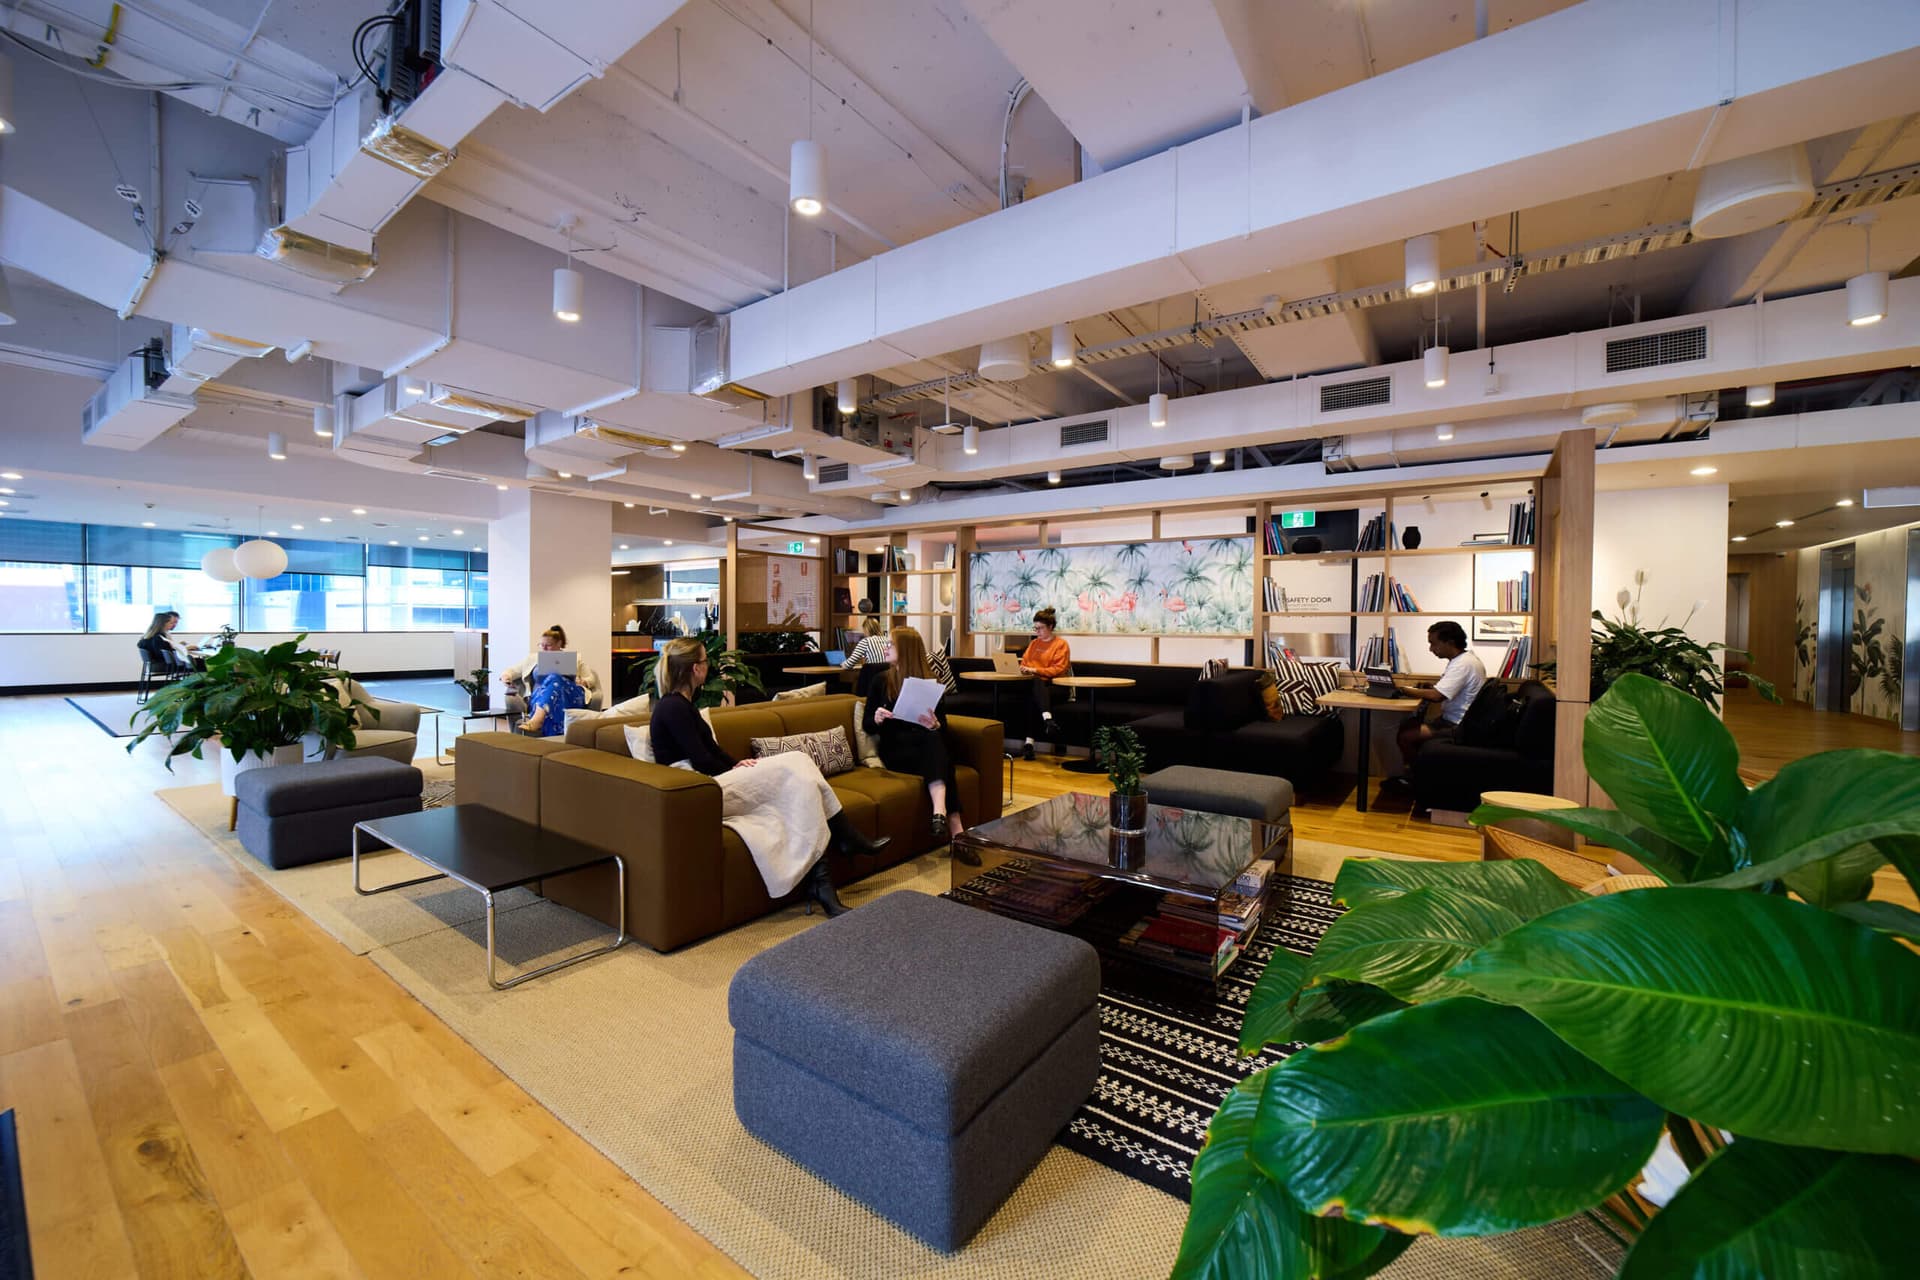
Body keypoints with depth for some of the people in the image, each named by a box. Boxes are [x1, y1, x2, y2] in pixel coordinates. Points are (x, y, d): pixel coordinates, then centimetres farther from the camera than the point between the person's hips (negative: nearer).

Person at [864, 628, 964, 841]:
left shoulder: (929, 682, 8)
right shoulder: (881, 681, 9)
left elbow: (943, 726, 4)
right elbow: (868, 726, 9)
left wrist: (934, 725, -21)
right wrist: (877, 719, -16)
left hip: (926, 744, 1)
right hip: (894, 749, -1)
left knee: (934, 739, -35)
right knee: (936, 754, -33)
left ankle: (940, 812, -54)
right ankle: (955, 830, -44)